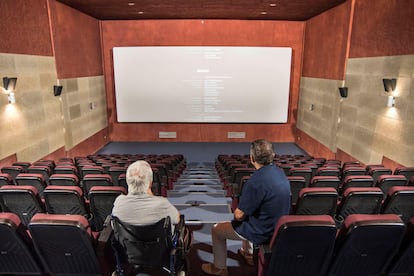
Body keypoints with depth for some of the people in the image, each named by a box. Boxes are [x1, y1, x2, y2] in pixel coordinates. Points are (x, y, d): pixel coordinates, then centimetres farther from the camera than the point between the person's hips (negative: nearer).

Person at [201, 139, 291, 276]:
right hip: (278, 227, 8)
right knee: (246, 220, 36)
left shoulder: (256, 181, -31)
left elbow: (239, 215, -23)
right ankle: (248, 253, 50)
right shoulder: (279, 172, -4)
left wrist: (237, 210, 0)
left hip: (263, 233, -8)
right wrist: (242, 207, 12)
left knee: (216, 230, 12)